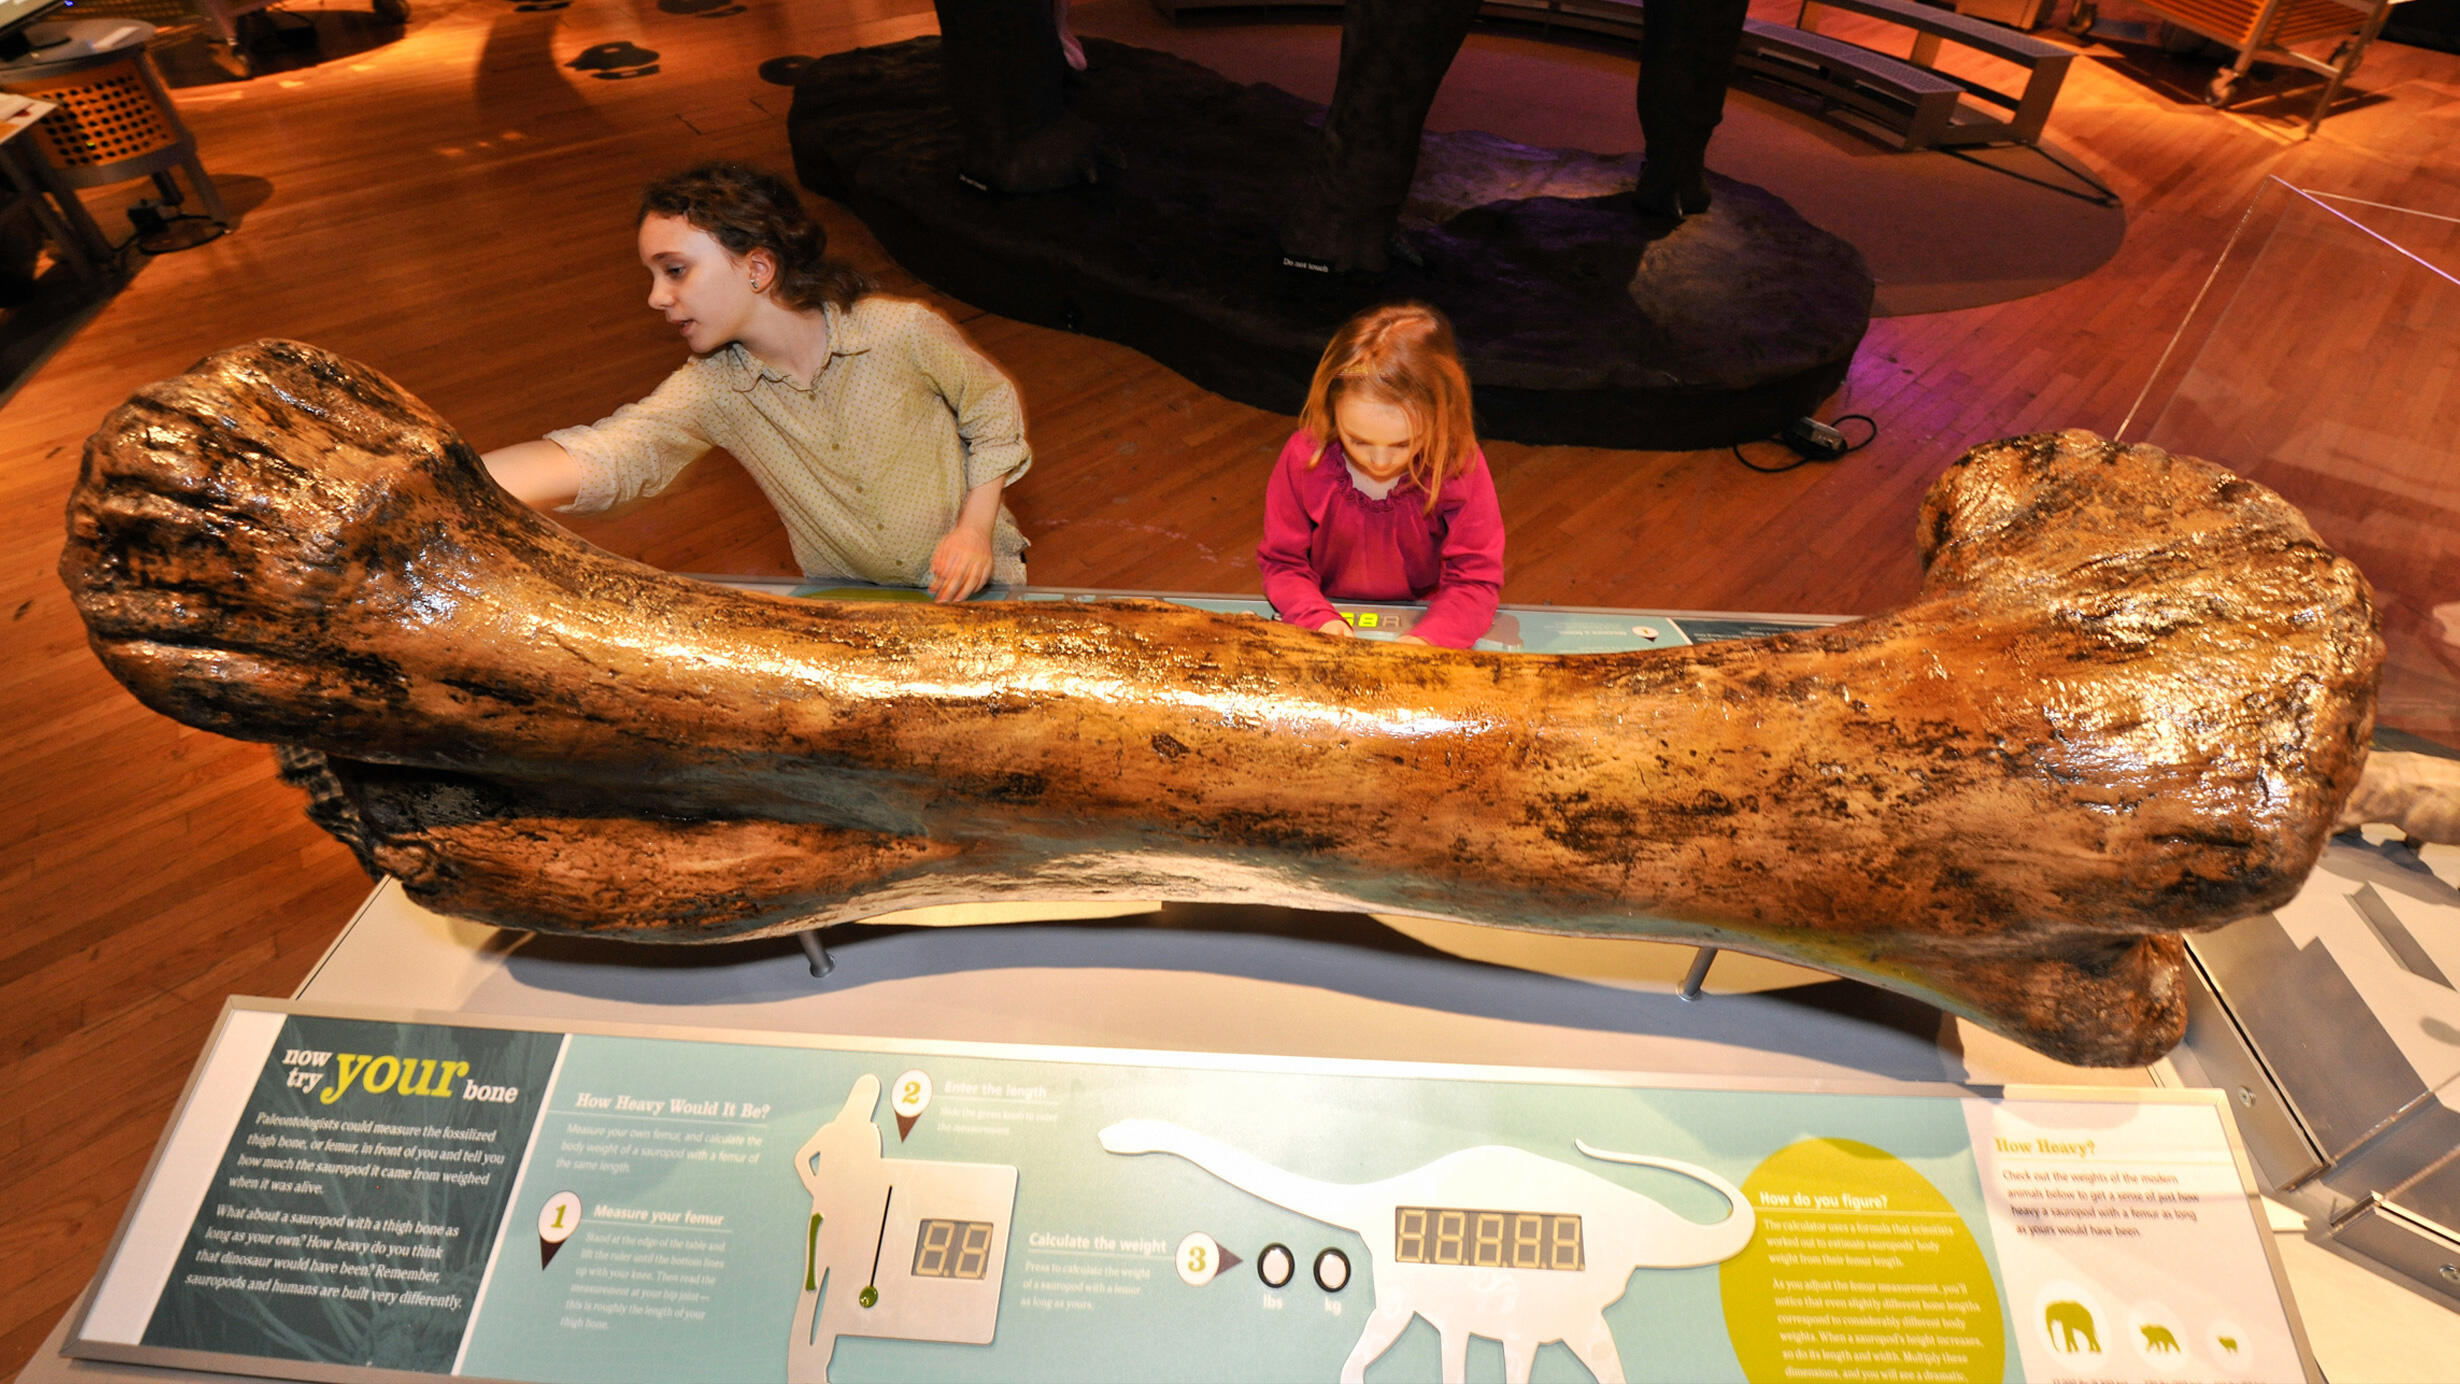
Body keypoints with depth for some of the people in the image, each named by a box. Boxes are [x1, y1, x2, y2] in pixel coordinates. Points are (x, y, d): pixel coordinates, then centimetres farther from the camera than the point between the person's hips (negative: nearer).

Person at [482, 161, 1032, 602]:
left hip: (970, 579, -2)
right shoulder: (714, 389, -14)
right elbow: (601, 454, -30)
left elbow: (996, 405, -4)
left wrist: (976, 528, -14)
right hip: (844, 599, 3)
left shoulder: (903, 331, -20)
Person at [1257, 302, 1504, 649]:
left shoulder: (1460, 466, -17)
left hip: (1422, 620, -1)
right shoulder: (1304, 458, -15)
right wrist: (1320, 620, -25)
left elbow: (1477, 579, -15)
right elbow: (1281, 562, -6)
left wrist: (1424, 640, -33)